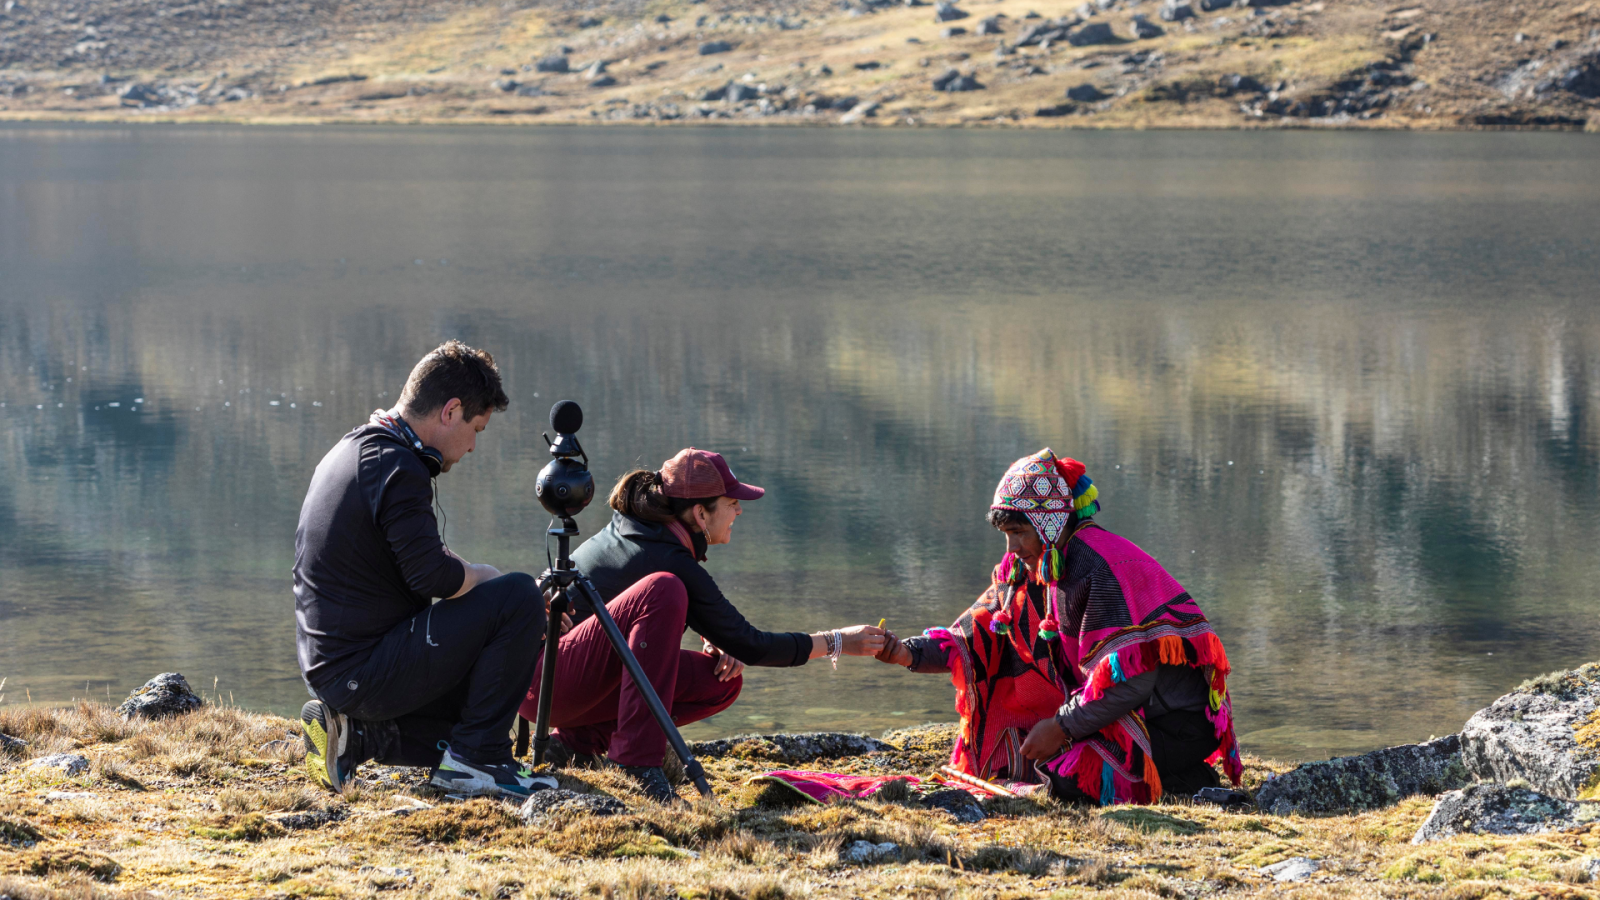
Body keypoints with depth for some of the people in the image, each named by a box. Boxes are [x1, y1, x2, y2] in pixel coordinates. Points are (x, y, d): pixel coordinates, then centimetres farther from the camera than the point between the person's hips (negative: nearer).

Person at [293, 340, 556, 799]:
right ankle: (475, 759, -9)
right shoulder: (396, 466, -17)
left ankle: (356, 734, 9)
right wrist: (487, 576, -5)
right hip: (363, 671, -10)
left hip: (328, 668, 10)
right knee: (518, 598, -13)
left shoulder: (350, 450, 15)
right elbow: (431, 574, -24)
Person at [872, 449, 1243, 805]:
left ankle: (1188, 781, -3)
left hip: (1176, 725, -9)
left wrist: (1062, 728, -21)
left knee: (1069, 778, -26)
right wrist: (908, 653, -10)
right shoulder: (1029, 570, 6)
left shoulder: (1104, 569, -23)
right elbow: (976, 637, 6)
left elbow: (1129, 679, -27)